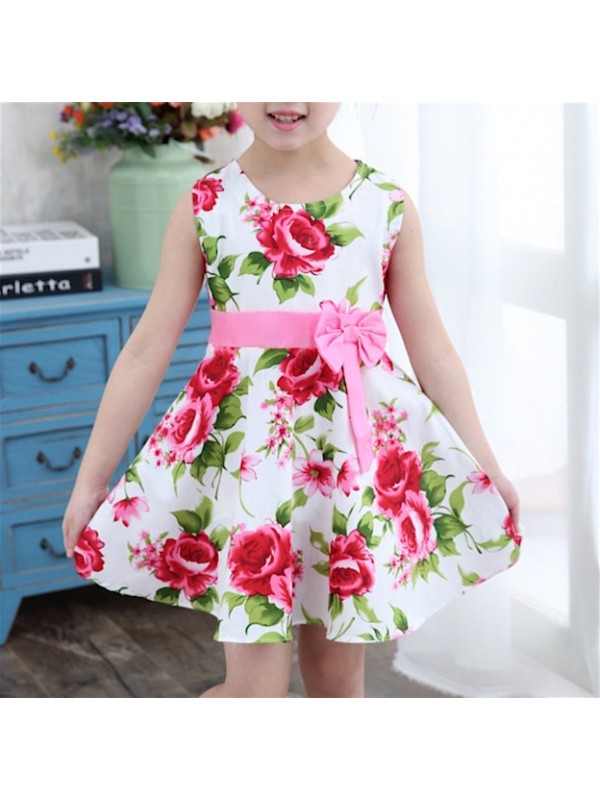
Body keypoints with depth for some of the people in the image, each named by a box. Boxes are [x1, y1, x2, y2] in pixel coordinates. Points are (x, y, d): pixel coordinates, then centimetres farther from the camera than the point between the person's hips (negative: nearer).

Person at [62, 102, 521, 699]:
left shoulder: (388, 204, 2)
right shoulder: (205, 205, -1)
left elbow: (433, 353, 7)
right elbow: (147, 351, 0)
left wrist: (485, 467, 6)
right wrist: (92, 478, 2)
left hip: (362, 446, 2)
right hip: (241, 445, -1)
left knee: (337, 673, 11)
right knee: (256, 686, -4)